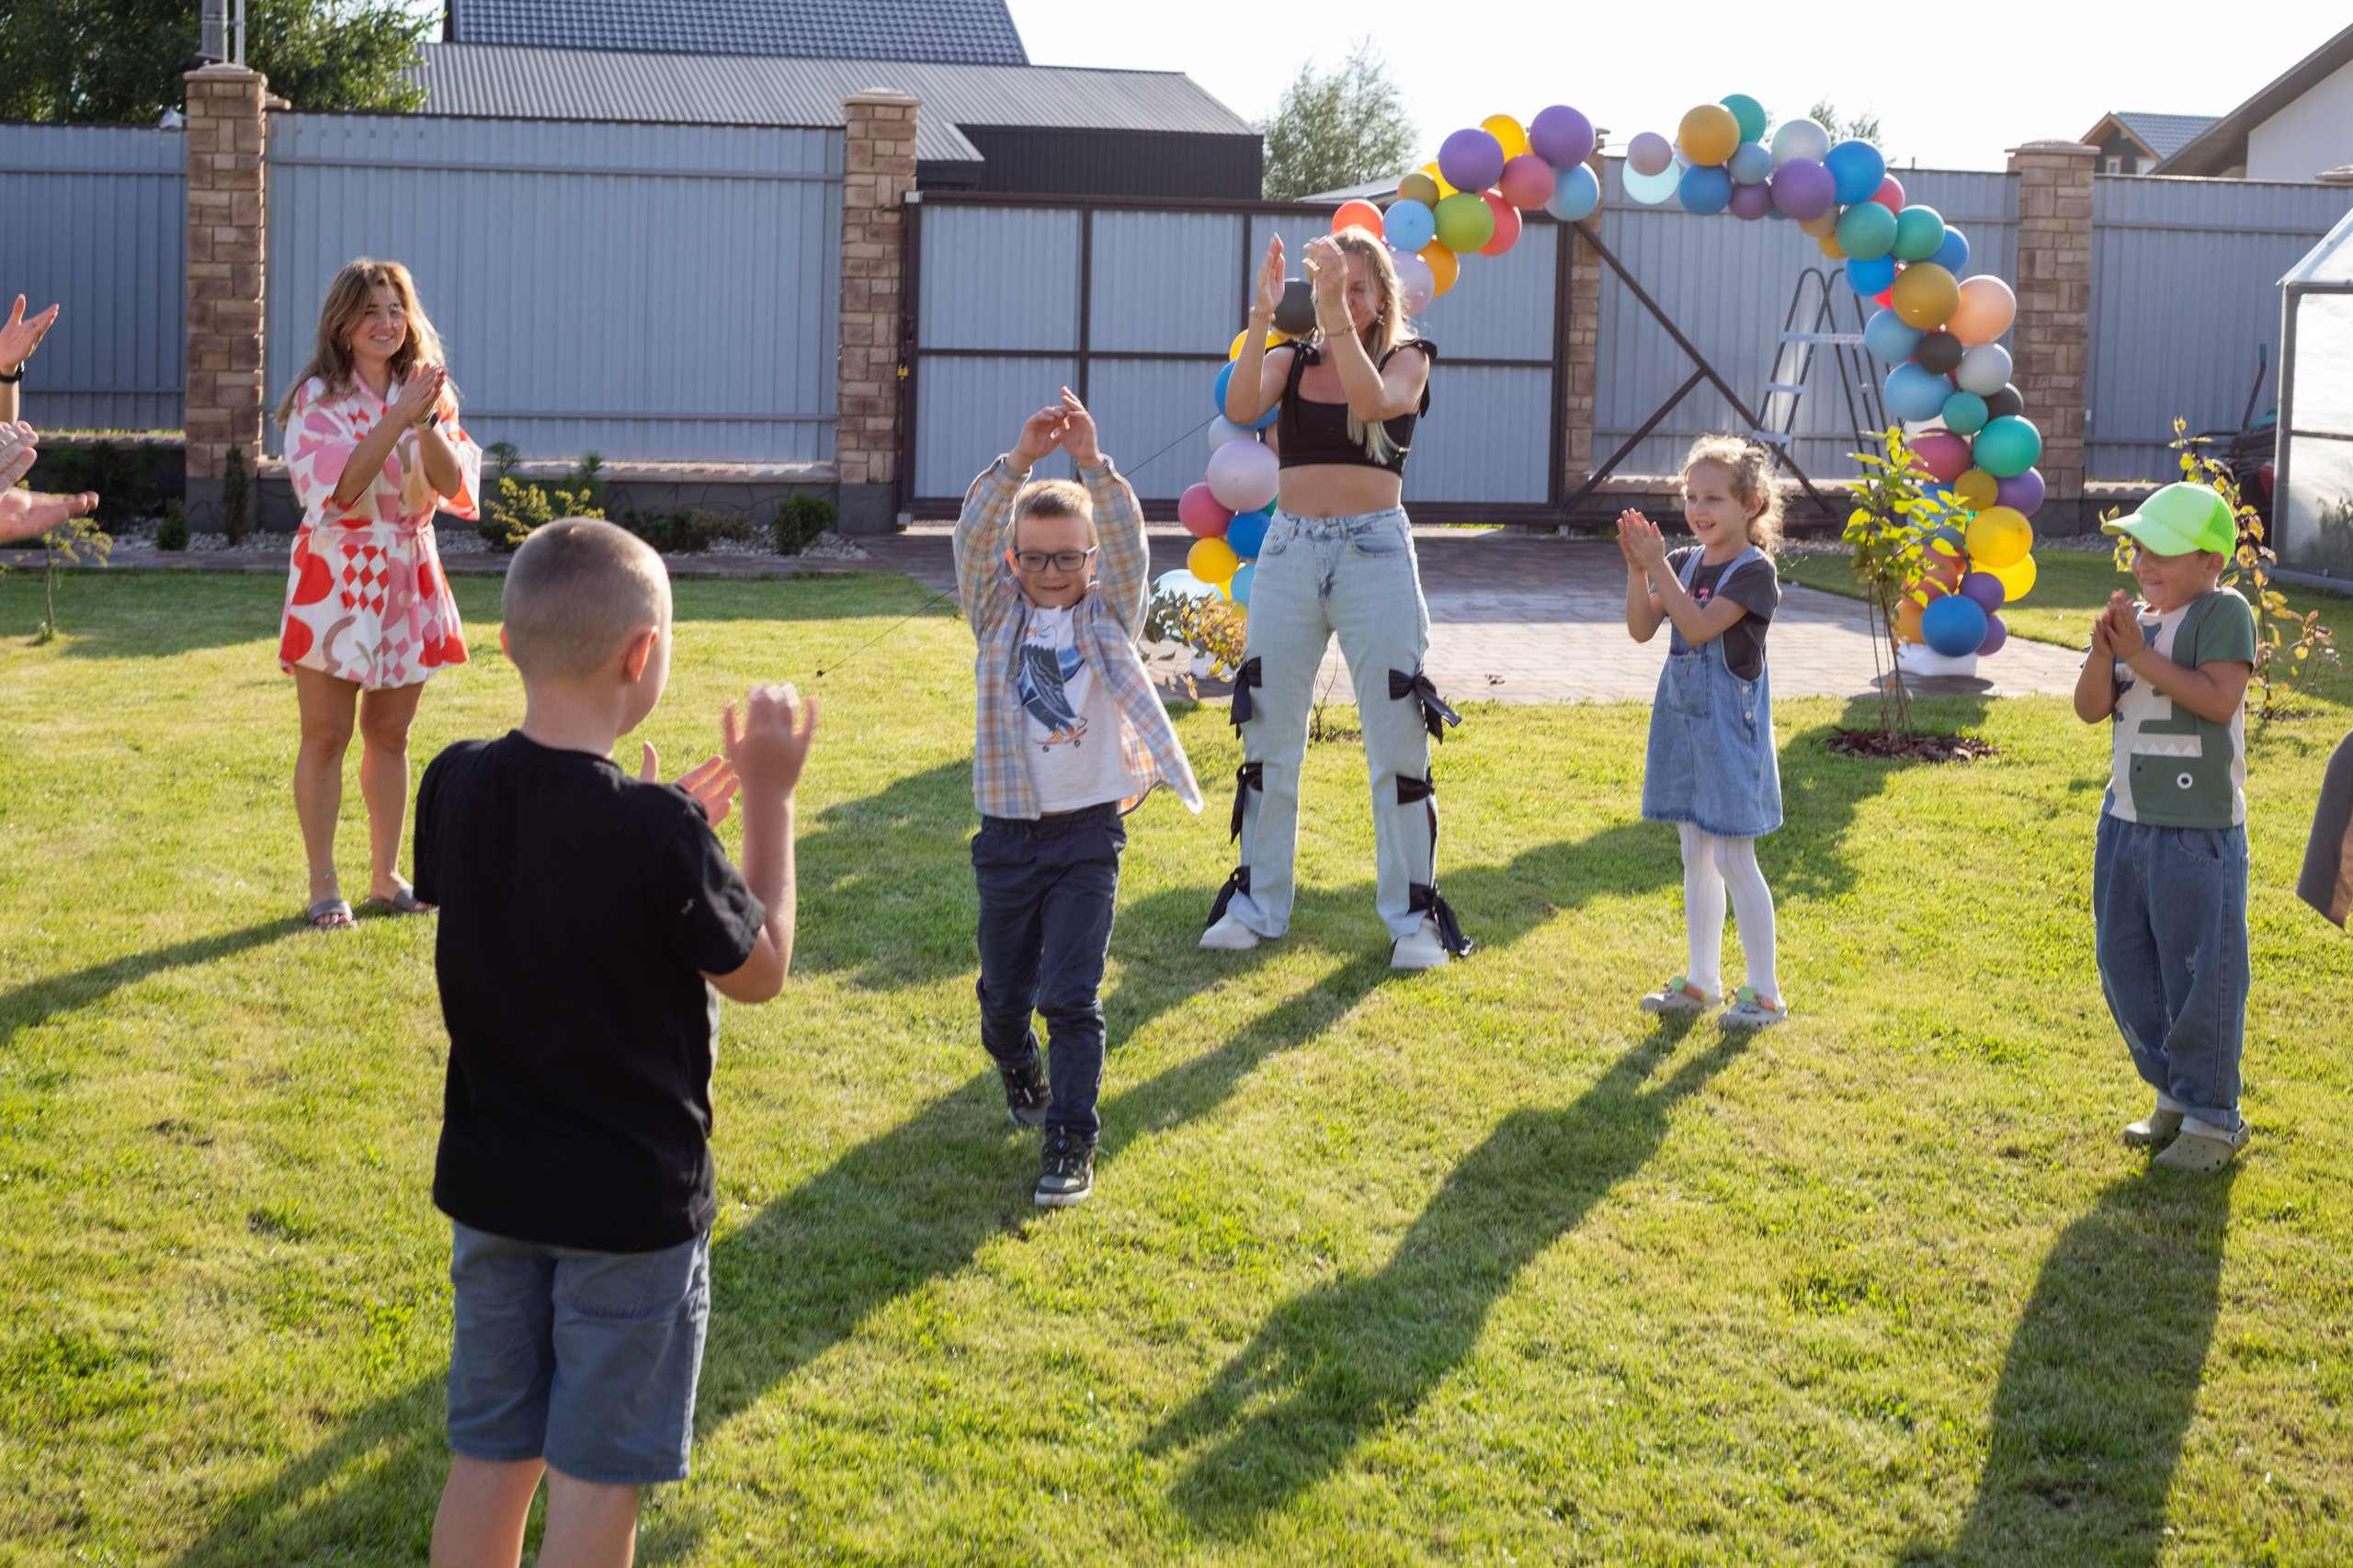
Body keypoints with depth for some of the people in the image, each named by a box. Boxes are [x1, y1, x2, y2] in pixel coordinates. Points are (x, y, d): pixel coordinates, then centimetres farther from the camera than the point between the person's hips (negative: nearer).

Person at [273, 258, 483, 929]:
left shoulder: (423, 392, 7)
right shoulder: (318, 397, -7)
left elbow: (456, 486, -4)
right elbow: (337, 491, -20)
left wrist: (427, 424, -19)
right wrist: (397, 421, -23)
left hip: (407, 582, 4)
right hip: (336, 579, -4)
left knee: (389, 735, 12)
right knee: (325, 738, 1)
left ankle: (386, 876, 22)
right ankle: (323, 886, 9)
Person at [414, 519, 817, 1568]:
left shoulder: (454, 788, -6)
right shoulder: (654, 829, -23)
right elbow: (759, 972, -8)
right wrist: (769, 797, -3)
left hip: (491, 1185, 6)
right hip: (632, 1204, -5)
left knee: (489, 1460, 17)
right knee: (595, 1480, 7)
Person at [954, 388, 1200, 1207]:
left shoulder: (1108, 616, 0)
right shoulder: (997, 614, 2)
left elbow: (1130, 544, -15)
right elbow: (972, 536, -13)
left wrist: (1093, 465, -26)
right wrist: (1019, 461, -24)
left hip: (1087, 830, -2)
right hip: (1008, 829, 2)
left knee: (1071, 995, -8)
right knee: (1004, 991, 17)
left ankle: (1071, 1140, -2)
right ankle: (1019, 1071, 47)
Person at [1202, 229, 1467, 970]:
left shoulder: (1407, 358, 3)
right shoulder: (1290, 360, 8)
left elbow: (1374, 402, -19)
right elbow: (1241, 407, -13)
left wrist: (1336, 311, -24)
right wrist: (1262, 314, -22)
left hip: (1375, 554, -2)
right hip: (1289, 551, 3)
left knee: (1398, 741, -1)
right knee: (1268, 735, 6)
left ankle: (1413, 914, 7)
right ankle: (1257, 904, 17)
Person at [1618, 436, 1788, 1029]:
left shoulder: (1753, 571, -13)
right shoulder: (1685, 562, 8)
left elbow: (1698, 627, -23)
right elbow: (1642, 629, 2)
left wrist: (1658, 566, -23)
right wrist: (1637, 568, -11)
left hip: (1730, 724, -7)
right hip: (1683, 718, 7)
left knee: (1732, 859, -4)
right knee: (1695, 857, 13)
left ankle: (1765, 991, 5)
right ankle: (1701, 980, 23)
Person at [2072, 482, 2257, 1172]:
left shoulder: (2223, 613, -10)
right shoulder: (2137, 618, 9)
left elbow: (2219, 699, -22)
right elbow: (2090, 709, 4)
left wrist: (2141, 655, -21)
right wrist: (2102, 652, -14)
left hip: (2197, 831, -7)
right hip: (2126, 821, 8)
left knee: (2199, 975, -1)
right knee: (2125, 963, 14)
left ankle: (2213, 1120, 12)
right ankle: (2175, 1097, 29)